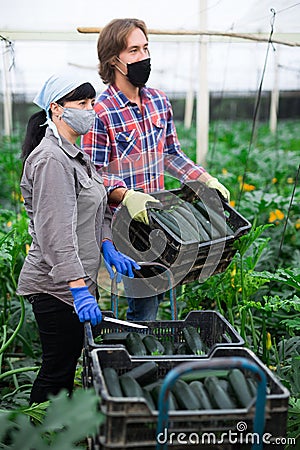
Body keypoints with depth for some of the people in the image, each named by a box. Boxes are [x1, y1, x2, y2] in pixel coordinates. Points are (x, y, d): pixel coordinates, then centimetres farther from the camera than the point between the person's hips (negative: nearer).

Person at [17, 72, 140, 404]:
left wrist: (108, 249, 6)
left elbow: (94, 213, 22)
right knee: (56, 372, 0)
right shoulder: (50, 159, -18)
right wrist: (79, 290, -30)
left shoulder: (74, 154, 15)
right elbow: (57, 232, -26)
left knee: (66, 367, 18)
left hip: (78, 280, 10)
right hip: (57, 287, -10)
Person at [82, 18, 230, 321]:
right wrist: (127, 196, -31)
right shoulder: (101, 112, -14)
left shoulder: (159, 101, 7)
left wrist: (206, 180, 6)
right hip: (123, 220, -6)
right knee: (144, 295, -1)